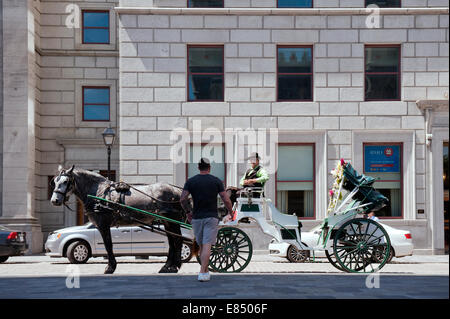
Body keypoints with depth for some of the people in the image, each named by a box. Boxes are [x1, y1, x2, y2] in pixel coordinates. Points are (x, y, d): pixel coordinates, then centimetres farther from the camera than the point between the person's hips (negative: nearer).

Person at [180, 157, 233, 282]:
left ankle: (205, 271, 21)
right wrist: (230, 212, 13)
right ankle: (202, 273, -16)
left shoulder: (191, 181, 2)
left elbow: (182, 199, -6)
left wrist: (188, 212, 10)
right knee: (207, 246, -6)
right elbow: (226, 199, -3)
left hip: (197, 218, 2)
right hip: (211, 217, -2)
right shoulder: (216, 181, -1)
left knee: (202, 246, 15)